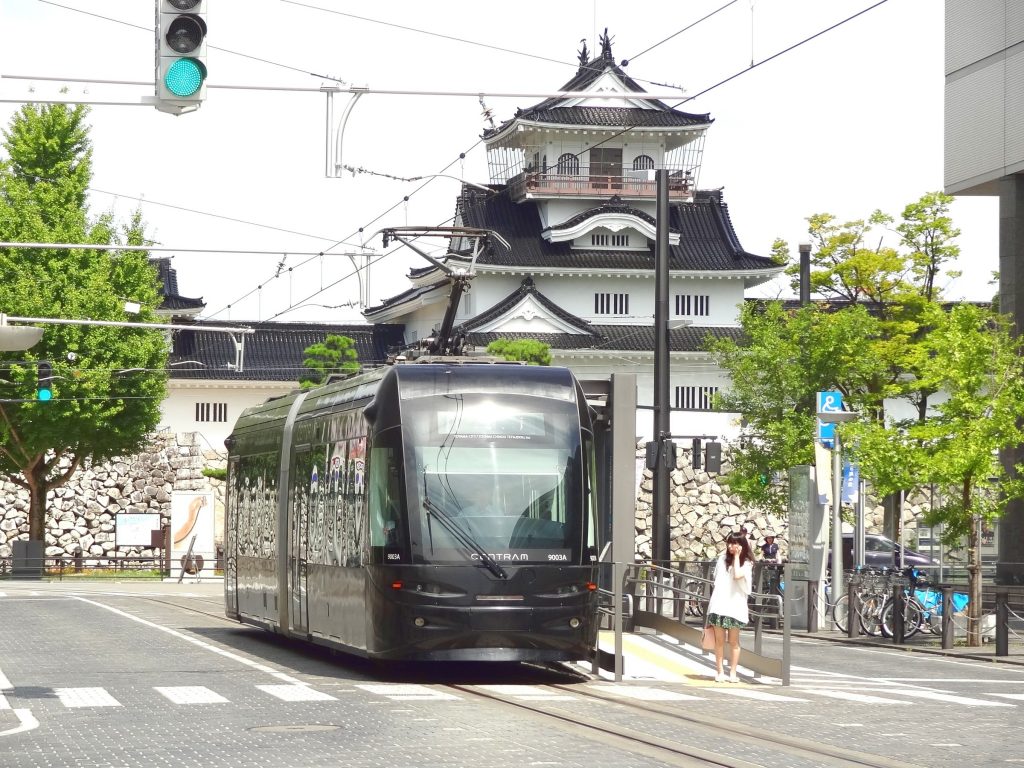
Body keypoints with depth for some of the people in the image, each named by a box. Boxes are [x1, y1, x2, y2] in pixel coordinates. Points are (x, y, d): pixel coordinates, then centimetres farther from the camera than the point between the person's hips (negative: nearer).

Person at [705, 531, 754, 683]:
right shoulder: (722, 558, 12)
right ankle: (720, 672, 5)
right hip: (718, 605, 3)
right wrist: (712, 600, 15)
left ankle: (733, 673, 6)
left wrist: (736, 556, -9)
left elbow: (737, 575, -19)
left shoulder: (746, 563, 1)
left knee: (733, 641, 2)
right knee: (719, 640, 2)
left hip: (734, 606, -3)